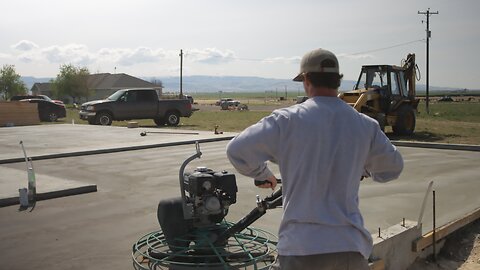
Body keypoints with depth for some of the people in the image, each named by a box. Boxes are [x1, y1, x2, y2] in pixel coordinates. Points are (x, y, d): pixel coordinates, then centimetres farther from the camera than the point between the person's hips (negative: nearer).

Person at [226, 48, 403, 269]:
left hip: (301, 246, -3)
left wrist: (261, 173, 13)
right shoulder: (365, 126, 4)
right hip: (352, 247, 3)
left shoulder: (287, 120, -7)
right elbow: (393, 168, 18)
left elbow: (237, 150, -6)